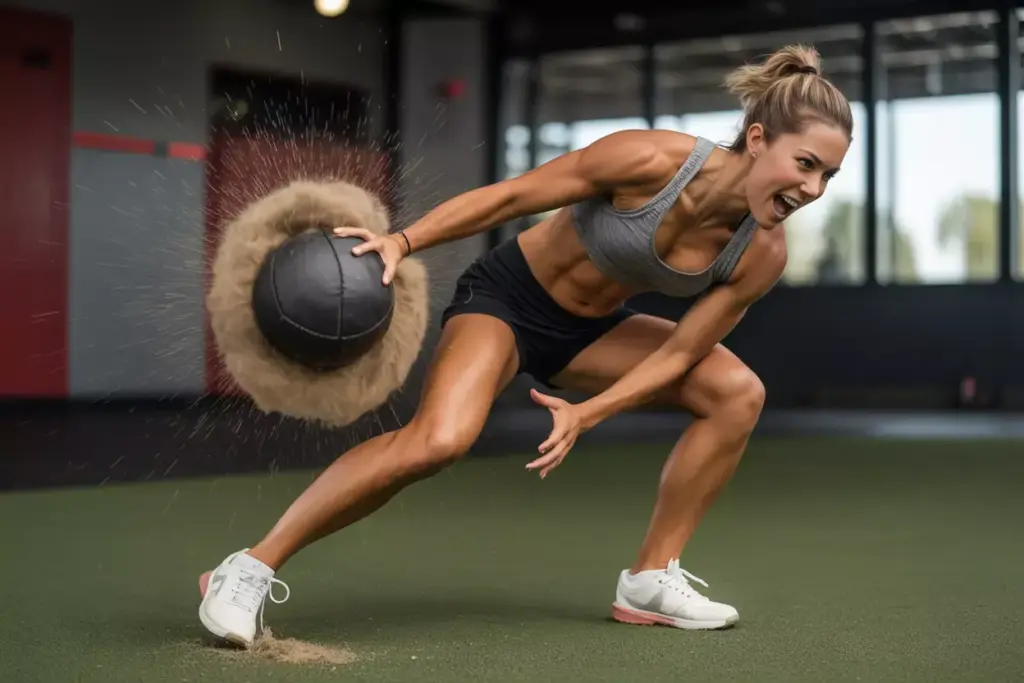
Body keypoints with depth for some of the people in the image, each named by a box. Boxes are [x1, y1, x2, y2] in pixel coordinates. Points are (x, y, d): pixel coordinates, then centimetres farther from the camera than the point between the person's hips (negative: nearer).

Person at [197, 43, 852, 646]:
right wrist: (403, 240, -26)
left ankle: (650, 581, 5)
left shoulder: (763, 255, -15)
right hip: (506, 297, -6)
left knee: (738, 392, -5)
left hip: (591, 327, 6)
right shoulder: (652, 161, -29)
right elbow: (510, 196, -20)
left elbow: (678, 353, -7)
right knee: (438, 440, -30)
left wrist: (586, 415, -17)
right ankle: (251, 569, -17)